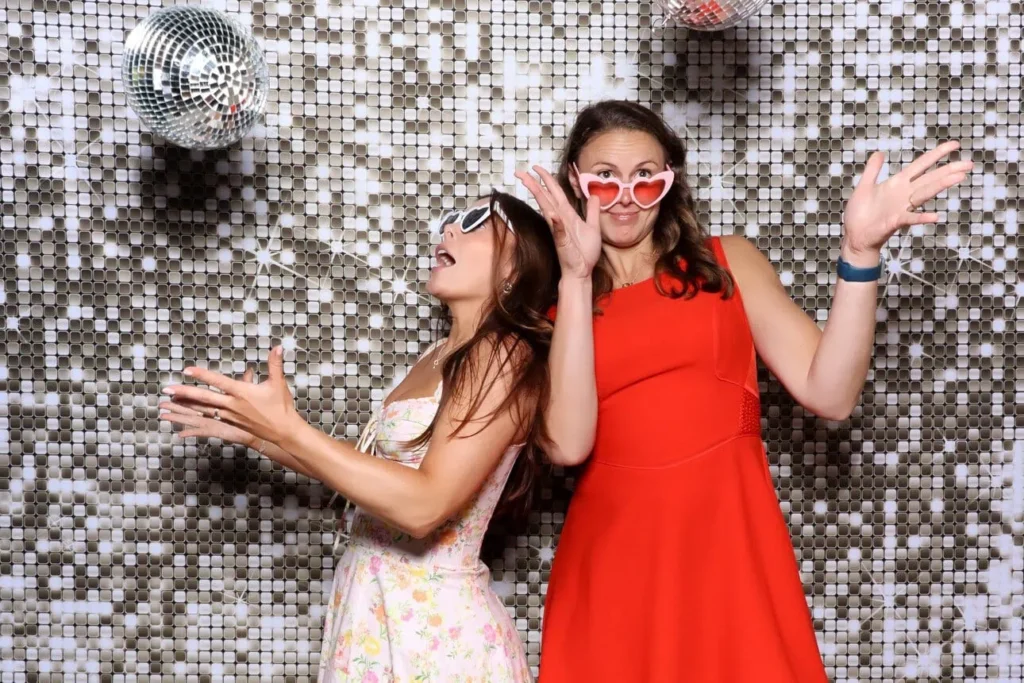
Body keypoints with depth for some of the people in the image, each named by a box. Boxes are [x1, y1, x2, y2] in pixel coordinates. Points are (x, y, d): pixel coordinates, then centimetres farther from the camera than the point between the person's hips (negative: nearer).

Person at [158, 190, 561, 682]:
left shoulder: (505, 356, -16)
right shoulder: (443, 355, 11)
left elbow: (425, 505, -24)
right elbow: (372, 471, 14)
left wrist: (287, 428, -23)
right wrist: (254, 432, 11)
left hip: (435, 630, -8)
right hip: (378, 612, 8)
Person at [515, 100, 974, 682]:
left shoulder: (727, 263, 7)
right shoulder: (551, 301, 6)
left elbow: (830, 394, -4)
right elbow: (568, 444, -12)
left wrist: (859, 251, -13)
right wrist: (578, 277, -13)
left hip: (729, 545, 0)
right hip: (612, 555, 0)